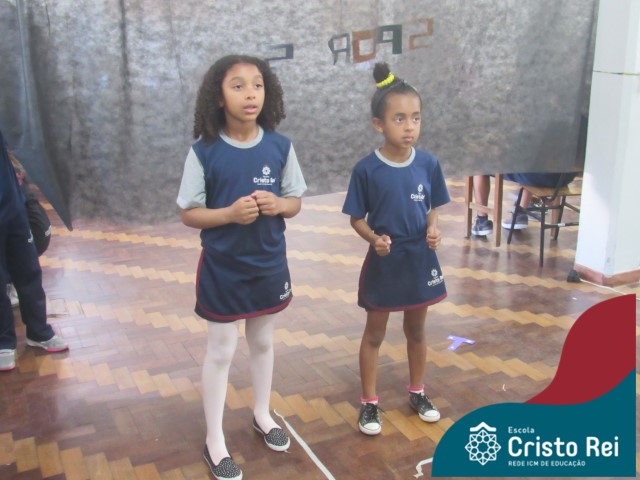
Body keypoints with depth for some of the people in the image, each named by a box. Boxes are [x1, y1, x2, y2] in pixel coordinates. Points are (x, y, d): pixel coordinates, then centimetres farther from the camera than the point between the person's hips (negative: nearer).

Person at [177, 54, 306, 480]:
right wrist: (230, 213, -26)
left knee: (263, 342, 20)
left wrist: (277, 204, -20)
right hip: (222, 268, -3)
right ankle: (215, 439, 26)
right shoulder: (204, 152, -14)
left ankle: (263, 414, 43)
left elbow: (296, 202, 3)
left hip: (269, 264, 3)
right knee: (221, 352, 9)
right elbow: (188, 213, -9)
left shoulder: (280, 146, -6)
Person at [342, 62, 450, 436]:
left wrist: (433, 229, -14)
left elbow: (433, 208, 5)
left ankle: (418, 393, 39)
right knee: (375, 334, 12)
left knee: (416, 330, 19)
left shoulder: (428, 164, -6)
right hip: (383, 263, -3)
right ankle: (369, 402, 27)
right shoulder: (367, 169, -15)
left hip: (420, 260, 3)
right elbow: (357, 219, -7)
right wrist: (374, 238, -25)